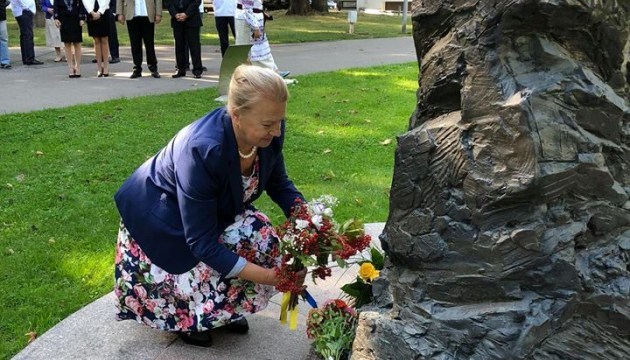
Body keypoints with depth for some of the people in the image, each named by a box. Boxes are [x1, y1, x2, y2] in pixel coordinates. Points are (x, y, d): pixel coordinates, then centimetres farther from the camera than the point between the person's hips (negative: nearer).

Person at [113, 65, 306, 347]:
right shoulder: (202, 149, -40)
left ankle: (223, 310, 10)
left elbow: (278, 183, -1)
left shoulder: (269, 132, -22)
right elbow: (202, 243, -34)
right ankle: (185, 317, 14)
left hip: (217, 210, 6)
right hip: (161, 219, -6)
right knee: (214, 280, -21)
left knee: (263, 240, -16)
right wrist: (270, 276, -36)